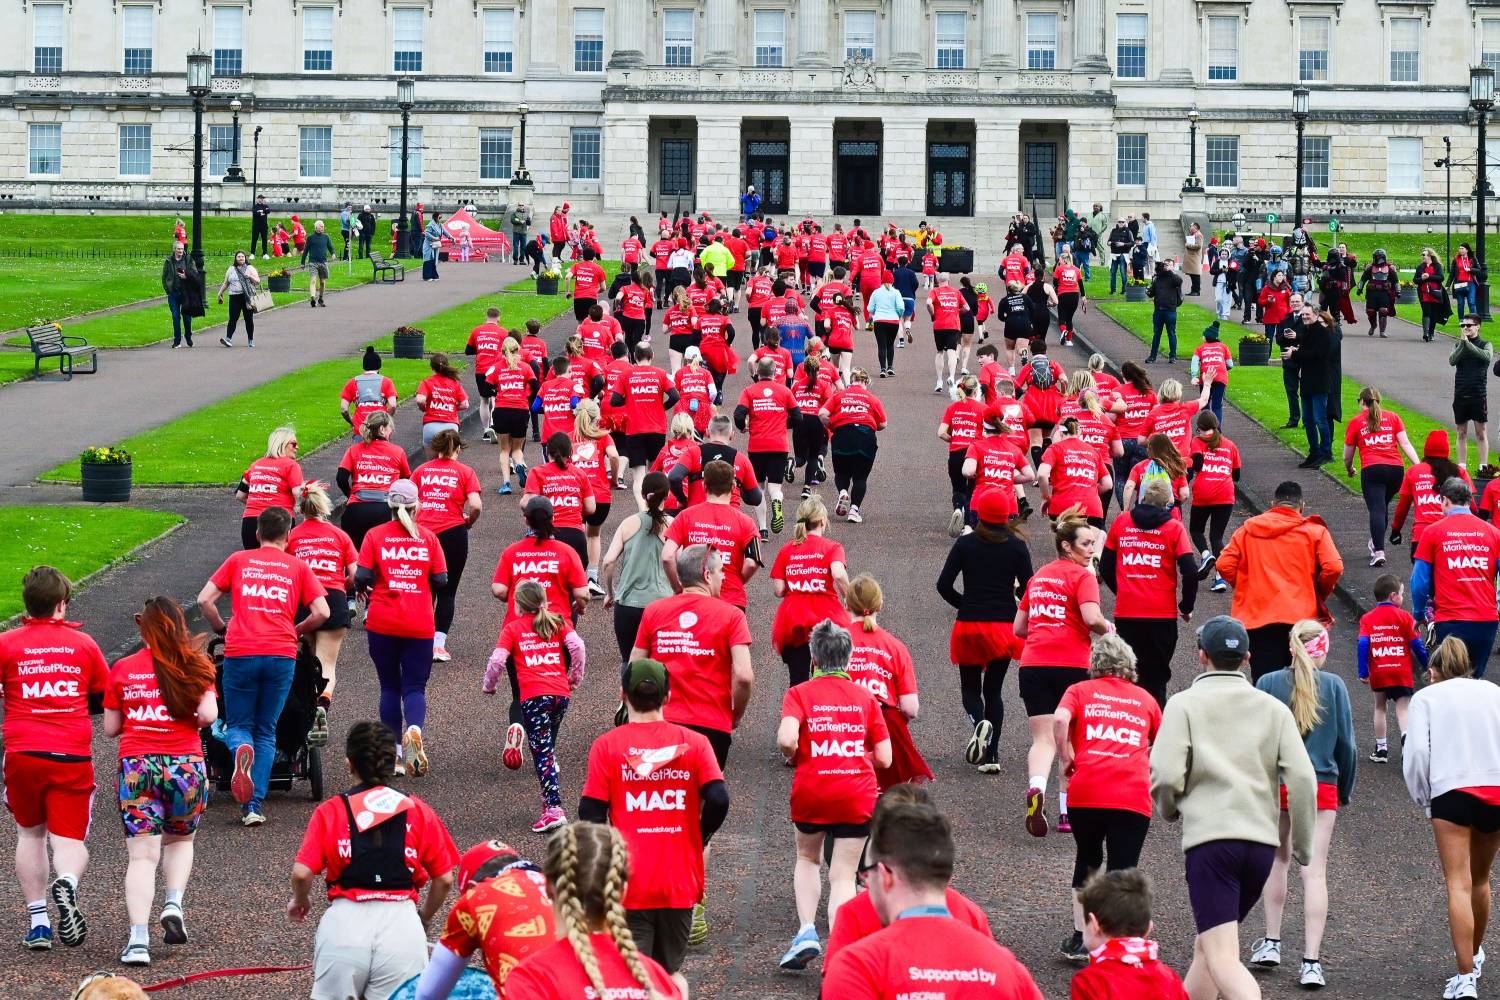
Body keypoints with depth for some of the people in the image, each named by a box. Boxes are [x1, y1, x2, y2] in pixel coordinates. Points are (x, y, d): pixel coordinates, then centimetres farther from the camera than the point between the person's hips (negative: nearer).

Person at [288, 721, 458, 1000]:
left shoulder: (330, 811, 7)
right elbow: (445, 880, 9)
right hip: (402, 922, 0)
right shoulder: (418, 811, 10)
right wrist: (424, 917, 28)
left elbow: (301, 873, -2)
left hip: (345, 921, 0)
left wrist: (300, 901, 20)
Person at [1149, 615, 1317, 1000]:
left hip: (1210, 838, -5)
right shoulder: (1273, 709, 12)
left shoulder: (1184, 704, 2)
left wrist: (1169, 809, 13)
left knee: (1223, 960, -12)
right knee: (1207, 945, 23)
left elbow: (1166, 775, -9)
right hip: (1262, 841, 5)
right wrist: (1302, 845, 10)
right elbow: (1302, 778, 1)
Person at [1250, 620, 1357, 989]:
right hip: (1321, 787, -1)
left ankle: (1272, 943, 26)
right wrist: (1345, 791, 15)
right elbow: (1346, 743, 3)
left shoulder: (1268, 683, -2)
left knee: (1278, 861, 20)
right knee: (1315, 872, 0)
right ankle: (1311, 962, -4)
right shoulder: (1334, 686, -1)